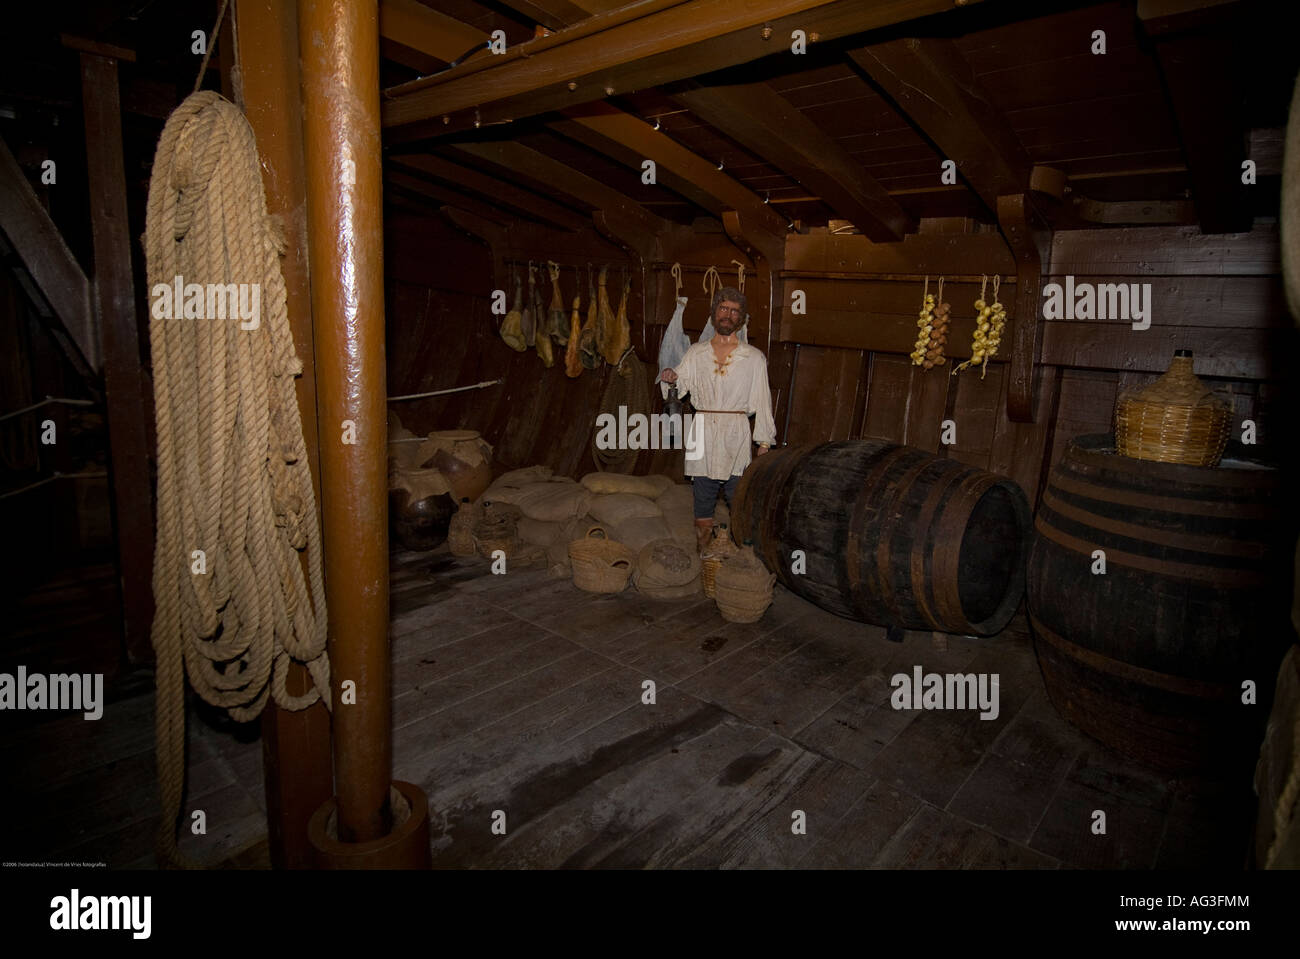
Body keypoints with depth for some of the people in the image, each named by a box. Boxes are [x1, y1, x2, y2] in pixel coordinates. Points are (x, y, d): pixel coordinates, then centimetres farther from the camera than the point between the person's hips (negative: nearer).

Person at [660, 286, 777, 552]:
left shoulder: (754, 358, 6)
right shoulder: (696, 353, 11)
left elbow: (762, 402, 4)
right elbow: (680, 384, 9)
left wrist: (764, 443, -1)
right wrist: (669, 377, -15)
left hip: (736, 433, -2)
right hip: (702, 432, 2)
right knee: (703, 495, 6)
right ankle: (702, 552, 17)